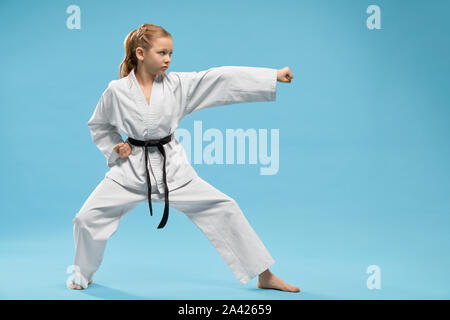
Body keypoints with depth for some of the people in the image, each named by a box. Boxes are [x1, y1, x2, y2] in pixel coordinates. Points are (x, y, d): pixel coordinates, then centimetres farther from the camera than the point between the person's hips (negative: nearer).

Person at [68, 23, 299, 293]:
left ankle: (265, 276, 6)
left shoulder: (177, 85, -6)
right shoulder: (117, 91, -7)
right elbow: (99, 125, 12)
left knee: (223, 208, -5)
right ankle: (82, 277, 25)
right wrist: (114, 148, -6)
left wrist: (274, 76, -18)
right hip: (131, 169, 0)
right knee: (88, 219, -6)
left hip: (172, 168, 1)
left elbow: (222, 79, -13)